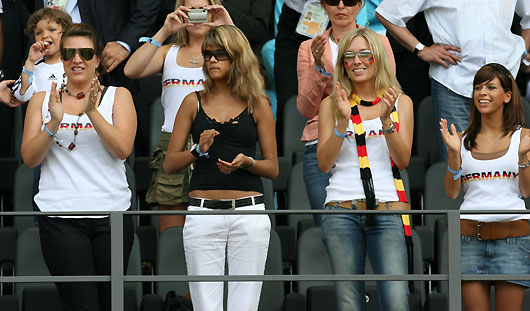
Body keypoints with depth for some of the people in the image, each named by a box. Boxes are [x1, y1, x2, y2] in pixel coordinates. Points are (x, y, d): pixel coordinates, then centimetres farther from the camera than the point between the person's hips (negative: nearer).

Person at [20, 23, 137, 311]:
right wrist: (54, 122, -12)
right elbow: (29, 158, 4)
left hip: (112, 213, 1)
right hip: (60, 217, -1)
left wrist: (92, 112, -16)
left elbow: (123, 149, -4)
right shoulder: (42, 100, 12)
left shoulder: (117, 96, 10)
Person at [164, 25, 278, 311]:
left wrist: (246, 162, -11)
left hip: (249, 213, -1)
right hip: (203, 213, 1)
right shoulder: (194, 103, 9)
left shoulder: (257, 103, 7)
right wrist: (199, 150, -11)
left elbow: (272, 168, 9)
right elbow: (169, 164, 8)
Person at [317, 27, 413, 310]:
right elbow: (324, 163, 5)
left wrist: (386, 119, -12)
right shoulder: (332, 104, 12)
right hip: (342, 210, 1)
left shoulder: (400, 103, 12)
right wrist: (343, 121, -9)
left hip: (387, 210, -1)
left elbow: (403, 160, 3)